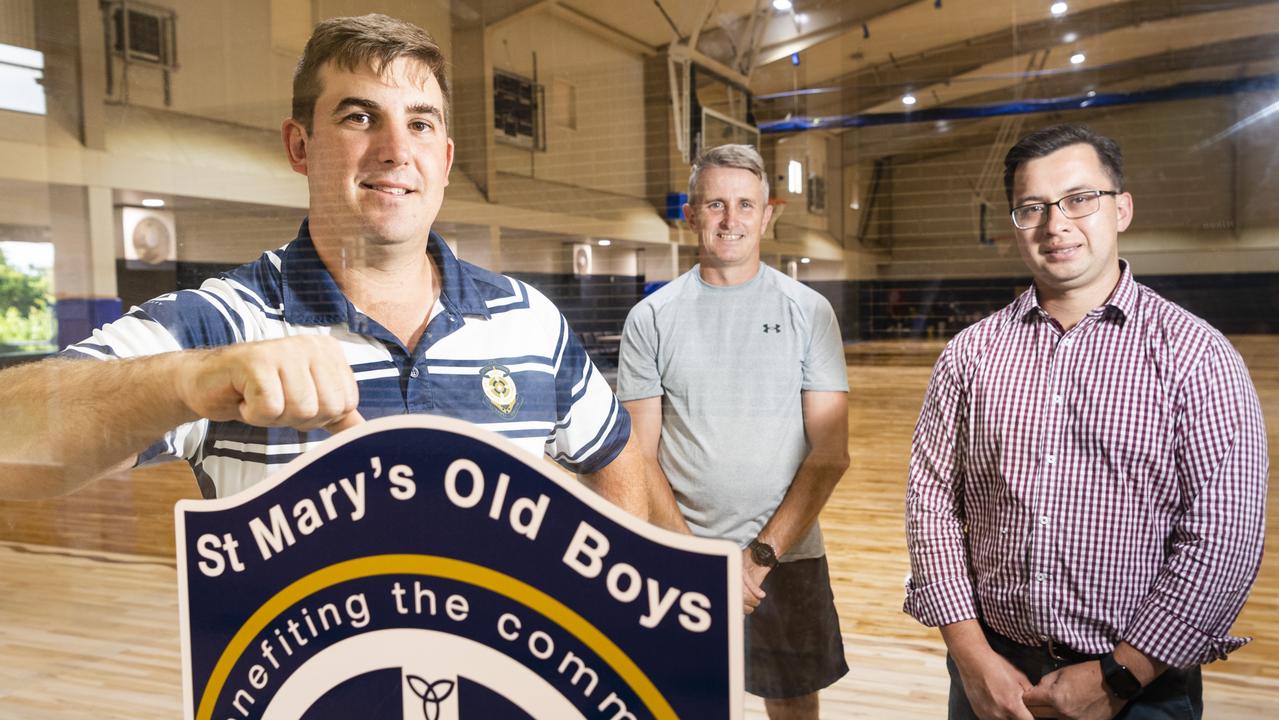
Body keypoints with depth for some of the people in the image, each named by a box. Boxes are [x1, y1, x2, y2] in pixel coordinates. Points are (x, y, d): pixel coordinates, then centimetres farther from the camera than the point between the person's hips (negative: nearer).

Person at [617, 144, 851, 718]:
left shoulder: (808, 312, -2)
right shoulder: (652, 318, -1)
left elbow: (830, 453, -5)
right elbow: (641, 456, -3)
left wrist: (763, 552, -12)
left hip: (788, 558, 0)